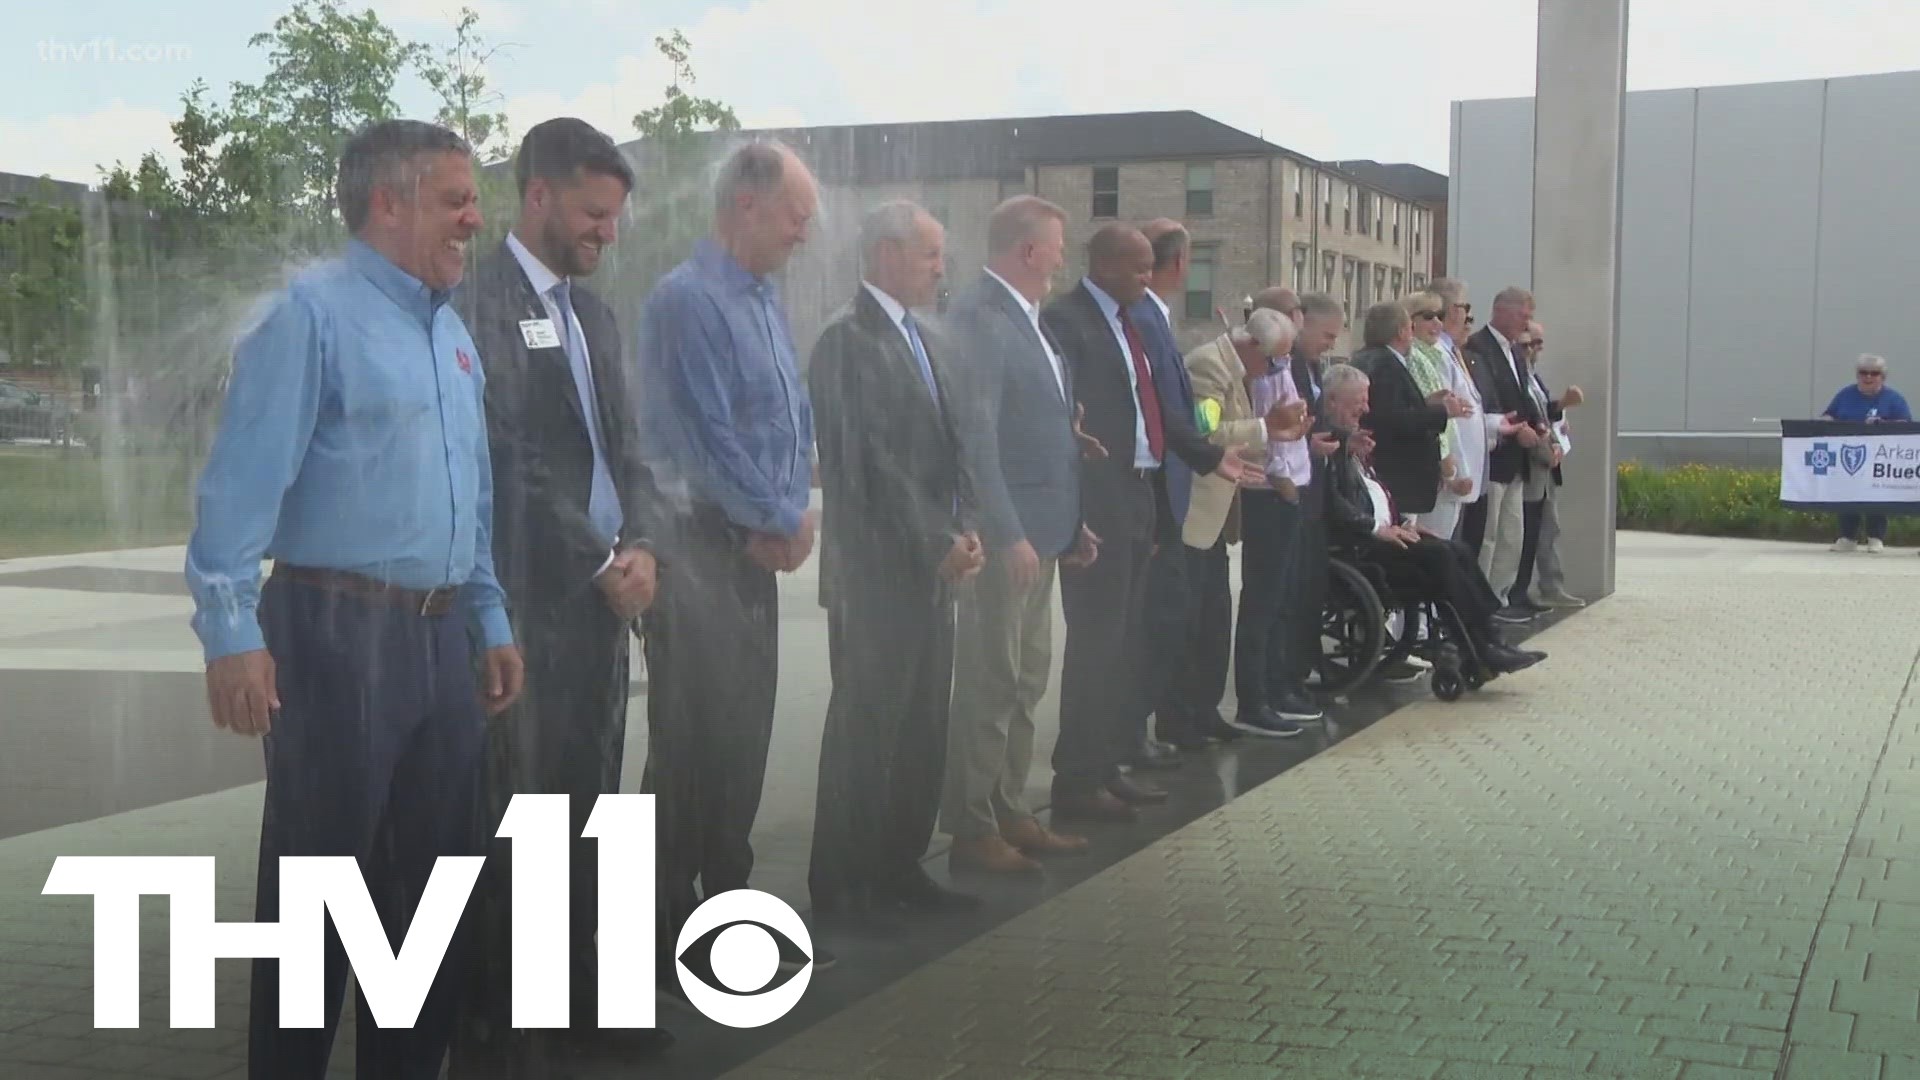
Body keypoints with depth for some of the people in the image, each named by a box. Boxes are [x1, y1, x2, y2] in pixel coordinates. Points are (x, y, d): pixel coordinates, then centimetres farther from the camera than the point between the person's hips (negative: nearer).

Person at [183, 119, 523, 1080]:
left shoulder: (451, 331, 16)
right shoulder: (314, 313, -8)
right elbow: (243, 478, -16)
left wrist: (491, 621, 16)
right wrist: (231, 631, -22)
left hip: (441, 636, 8)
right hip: (339, 632, -8)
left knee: (430, 874, 14)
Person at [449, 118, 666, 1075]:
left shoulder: (593, 313, 17)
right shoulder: (480, 303, -9)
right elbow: (510, 463, -14)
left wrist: (640, 545, 0)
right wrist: (604, 562, -11)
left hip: (602, 597, 8)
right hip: (527, 599, -8)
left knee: (584, 806, 13)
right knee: (512, 815, -2)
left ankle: (573, 995, 25)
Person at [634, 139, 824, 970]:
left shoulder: (765, 300, 13)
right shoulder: (688, 300, -14)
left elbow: (796, 419, 16)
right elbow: (708, 437, -19)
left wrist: (796, 517, -1)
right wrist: (783, 523, -9)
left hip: (758, 554, 9)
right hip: (701, 551, -8)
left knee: (744, 741, 14)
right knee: (692, 745, -1)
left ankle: (727, 903, 26)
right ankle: (671, 929, 9)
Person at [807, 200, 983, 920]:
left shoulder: (925, 341, 17)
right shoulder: (848, 342, -11)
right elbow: (870, 462, -16)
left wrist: (963, 531, 3)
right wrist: (938, 543, -14)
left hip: (932, 567, 8)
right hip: (877, 569, -8)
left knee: (922, 725, 11)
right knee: (868, 722, -1)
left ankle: (900, 868, 21)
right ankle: (843, 882, 10)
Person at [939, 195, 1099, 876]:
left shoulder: (1026, 318, 15)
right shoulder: (978, 317, -14)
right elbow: (976, 436, -20)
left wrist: (1070, 524, 16)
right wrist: (1008, 535, -22)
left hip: (1041, 531, 10)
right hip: (1005, 535, -10)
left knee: (1027, 680, 14)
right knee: (990, 683, -3)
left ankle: (1010, 812, 24)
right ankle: (972, 830, 6)